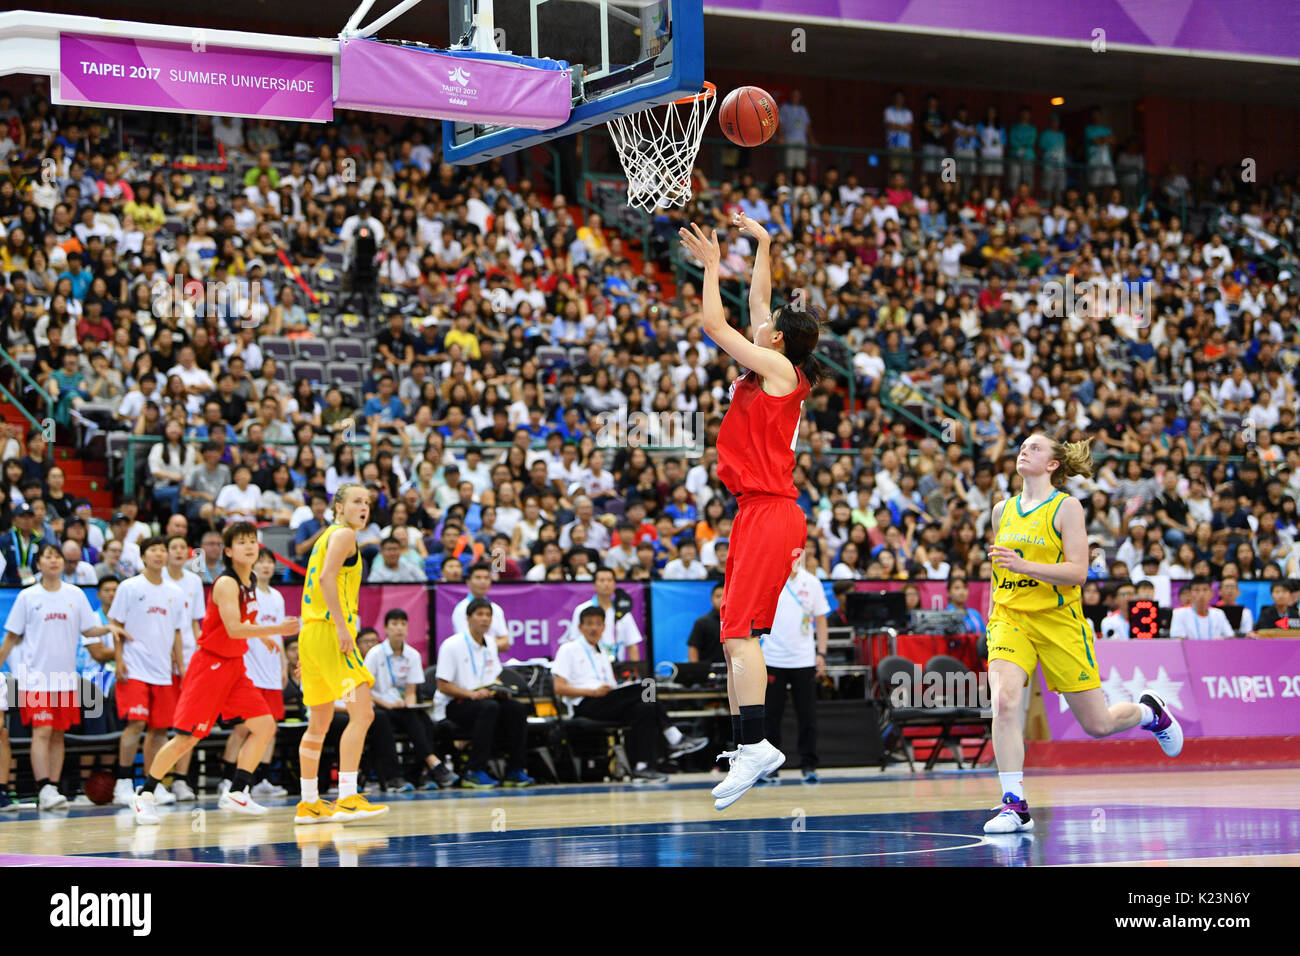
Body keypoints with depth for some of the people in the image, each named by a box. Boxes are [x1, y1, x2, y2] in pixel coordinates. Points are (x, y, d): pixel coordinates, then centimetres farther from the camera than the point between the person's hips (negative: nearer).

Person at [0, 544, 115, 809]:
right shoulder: (27, 597, 2)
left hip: (66, 677, 3)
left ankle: (53, 788, 9)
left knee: (58, 734, 5)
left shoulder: (75, 595, 8)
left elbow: (88, 630, 9)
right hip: (36, 676, -3)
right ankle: (43, 790, -17)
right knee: (41, 730, -12)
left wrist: (109, 629, -9)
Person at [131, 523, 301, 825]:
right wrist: (274, 629, -33)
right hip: (210, 664, -8)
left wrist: (262, 636, 27)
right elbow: (234, 629, -30)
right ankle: (146, 794, 5)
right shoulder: (226, 583, -18)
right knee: (186, 738, -9)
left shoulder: (250, 582, 8)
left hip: (234, 664, 8)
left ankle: (237, 793, 5)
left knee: (265, 726, 0)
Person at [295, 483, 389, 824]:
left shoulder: (327, 536, 24)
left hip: (311, 631, 10)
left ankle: (308, 804, 23)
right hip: (328, 631, -10)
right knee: (362, 712, -16)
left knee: (320, 722, 16)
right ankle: (347, 799, -23)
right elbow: (327, 578, -19)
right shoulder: (344, 534, -5)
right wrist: (342, 626, -24)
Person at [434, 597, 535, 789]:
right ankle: (475, 771, -34)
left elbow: (495, 677, 24)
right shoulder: (452, 645, -10)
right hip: (453, 705, -7)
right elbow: (443, 686, -13)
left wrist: (499, 690, 1)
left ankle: (514, 770, -16)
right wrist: (472, 694, -25)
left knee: (517, 708, -18)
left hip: (485, 699, 7)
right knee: (489, 707, -35)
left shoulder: (490, 645, 13)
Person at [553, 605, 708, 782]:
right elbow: (559, 688, -5)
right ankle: (674, 739, -26)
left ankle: (643, 767, -31)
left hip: (607, 706, 7)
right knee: (644, 689, -25)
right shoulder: (568, 650, 8)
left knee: (644, 709, -24)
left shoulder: (603, 655, 30)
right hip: (584, 706, -7)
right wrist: (593, 692, -16)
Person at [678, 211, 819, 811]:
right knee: (735, 633, 10)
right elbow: (757, 303, 26)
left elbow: (714, 324, -7)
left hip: (770, 513, -10)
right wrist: (762, 246, 31)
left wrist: (712, 265, 6)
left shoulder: (779, 370, -8)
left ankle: (755, 746, -21)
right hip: (756, 513, 10)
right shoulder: (773, 373, 14)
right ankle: (750, 746, 12)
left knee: (740, 630, -16)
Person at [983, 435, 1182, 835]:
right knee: (1004, 701, -25)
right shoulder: (1002, 510, 9)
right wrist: (993, 614, 18)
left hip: (1059, 621, -3)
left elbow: (1078, 572, -15)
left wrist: (1024, 566, -27)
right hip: (1010, 618, 3)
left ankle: (1150, 712, 41)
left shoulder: (1067, 507, -6)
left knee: (1097, 725, 6)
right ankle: (1015, 806, -22)